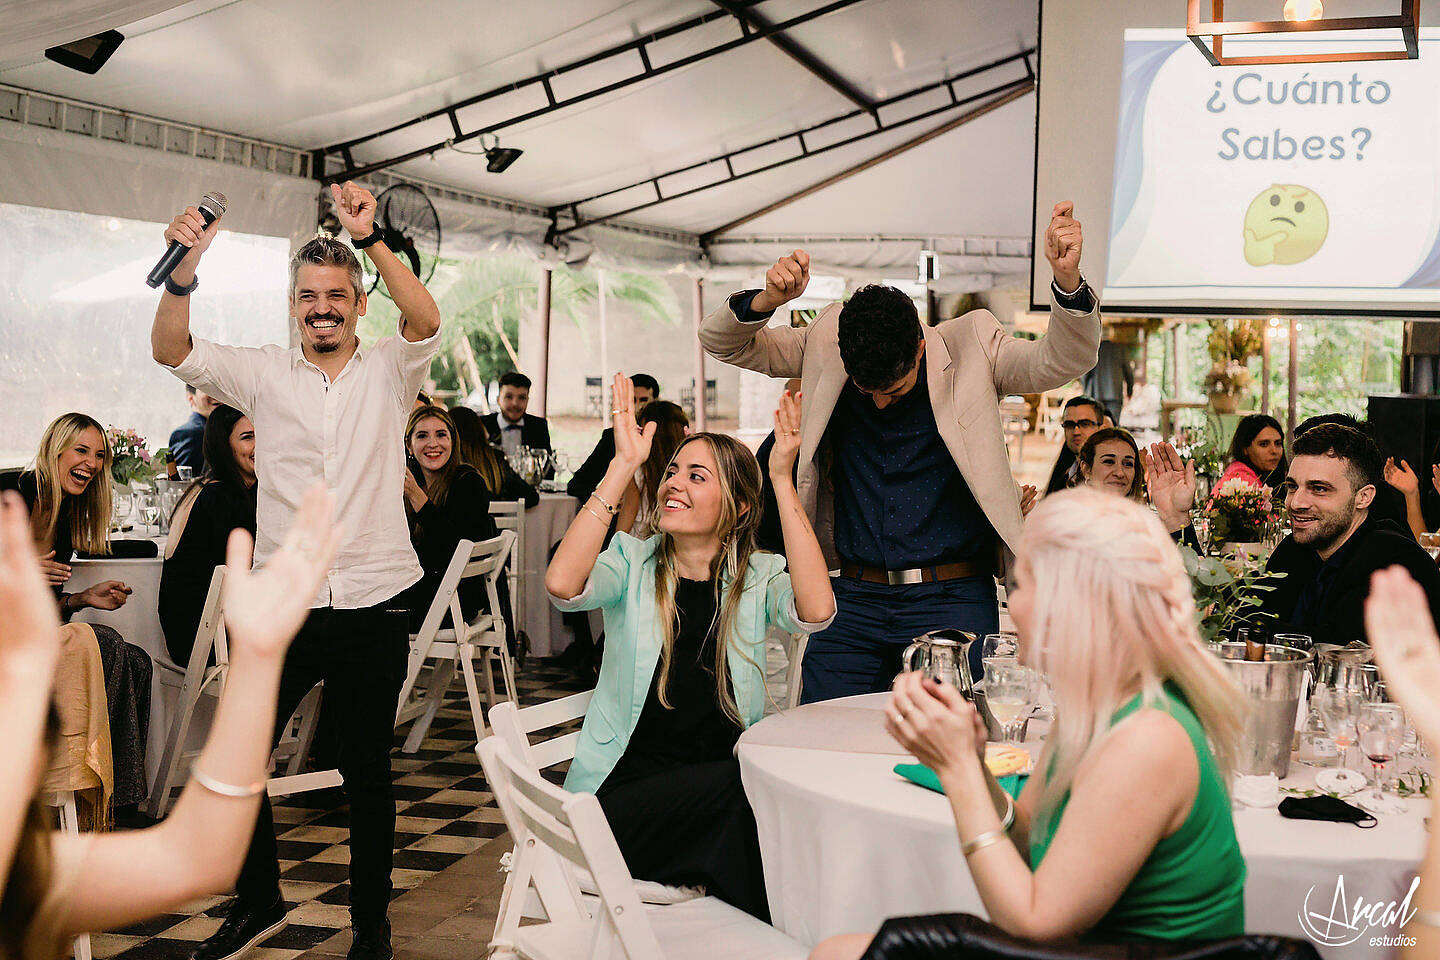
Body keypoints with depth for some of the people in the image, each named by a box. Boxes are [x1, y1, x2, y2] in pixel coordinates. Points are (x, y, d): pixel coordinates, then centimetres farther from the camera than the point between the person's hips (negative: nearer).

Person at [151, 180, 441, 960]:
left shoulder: (388, 374, 2)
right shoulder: (264, 375, 5)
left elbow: (425, 321, -17)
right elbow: (172, 350, -7)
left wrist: (371, 239, -29)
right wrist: (185, 268, -24)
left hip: (372, 608, -1)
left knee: (367, 771, 8)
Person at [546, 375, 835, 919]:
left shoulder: (757, 577, 5)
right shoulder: (632, 562, 4)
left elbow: (816, 608, -19)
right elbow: (562, 584, -19)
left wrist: (782, 479, -19)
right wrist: (625, 464, -17)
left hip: (724, 787, 2)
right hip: (625, 789, -2)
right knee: (737, 787, -29)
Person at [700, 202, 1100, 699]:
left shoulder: (972, 346, -4)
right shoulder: (826, 343, 1)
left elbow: (1063, 360, -14)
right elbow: (722, 341, 4)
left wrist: (1068, 280, -34)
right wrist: (768, 299, -18)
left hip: (954, 601, -2)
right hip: (855, 599, 2)